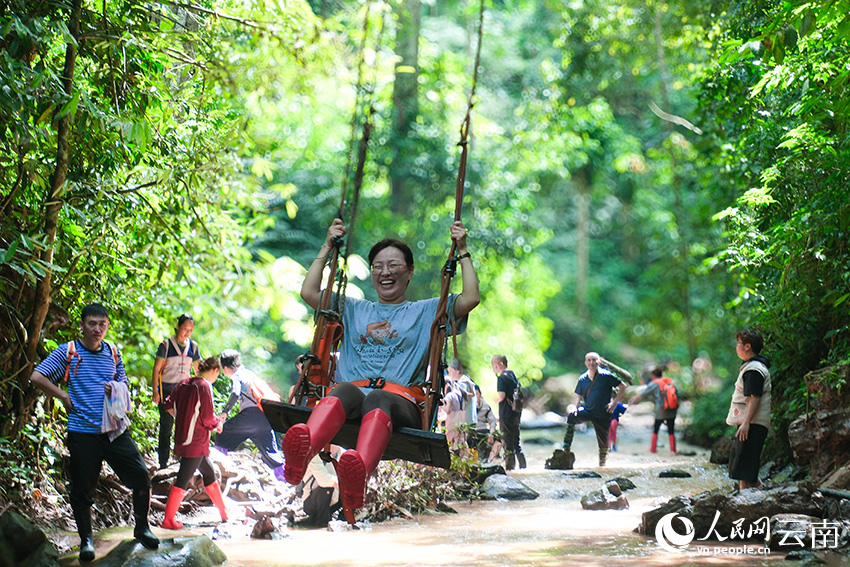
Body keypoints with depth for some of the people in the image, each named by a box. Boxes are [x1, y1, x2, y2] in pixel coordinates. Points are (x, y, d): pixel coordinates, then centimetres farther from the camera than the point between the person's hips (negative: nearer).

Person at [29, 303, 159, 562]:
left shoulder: (113, 353, 10)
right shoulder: (68, 352, -2)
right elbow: (37, 377, -7)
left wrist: (117, 388, 0)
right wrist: (65, 397, -7)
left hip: (115, 429, 3)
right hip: (83, 431, -3)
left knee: (141, 477, 0)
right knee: (82, 488, 2)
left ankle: (142, 528, 20)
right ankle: (86, 539, 21)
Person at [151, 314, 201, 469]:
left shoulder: (193, 346, 7)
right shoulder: (166, 345, -4)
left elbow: (197, 371, 15)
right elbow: (156, 370, -5)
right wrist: (155, 392, -12)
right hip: (167, 391, -3)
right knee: (166, 427, 0)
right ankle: (163, 463, 6)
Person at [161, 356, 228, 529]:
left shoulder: (183, 384, 8)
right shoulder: (204, 386, -15)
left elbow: (169, 406, 14)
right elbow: (208, 418, -16)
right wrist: (217, 423, 4)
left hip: (182, 436, 9)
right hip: (196, 442, -9)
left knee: (209, 474, 19)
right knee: (183, 481, -4)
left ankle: (225, 513, 29)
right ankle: (168, 520, -1)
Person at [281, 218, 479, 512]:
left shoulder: (427, 311, 28)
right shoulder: (355, 310, 35)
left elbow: (471, 298, 15)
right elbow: (309, 292, 28)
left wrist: (462, 251, 16)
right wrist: (327, 247, 28)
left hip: (401, 399, -1)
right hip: (353, 388, 2)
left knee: (377, 400, -42)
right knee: (344, 390, -39)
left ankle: (359, 472, -76)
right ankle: (302, 452, -73)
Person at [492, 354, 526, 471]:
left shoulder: (502, 377, -13)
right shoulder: (513, 375, 12)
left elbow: (502, 396, -21)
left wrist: (496, 400, -3)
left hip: (506, 413, -8)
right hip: (516, 412, 8)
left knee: (507, 441, -2)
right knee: (516, 440, 15)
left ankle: (509, 467, -1)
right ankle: (523, 465, 15)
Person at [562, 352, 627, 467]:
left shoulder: (606, 375, -7)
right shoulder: (583, 378, 5)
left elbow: (623, 387, -3)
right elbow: (578, 396, 11)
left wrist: (615, 402, -8)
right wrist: (574, 406, -10)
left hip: (603, 414, -2)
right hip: (587, 411, 2)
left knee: (603, 442, 2)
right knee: (571, 416, -27)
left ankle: (602, 462, 29)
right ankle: (566, 450, -27)